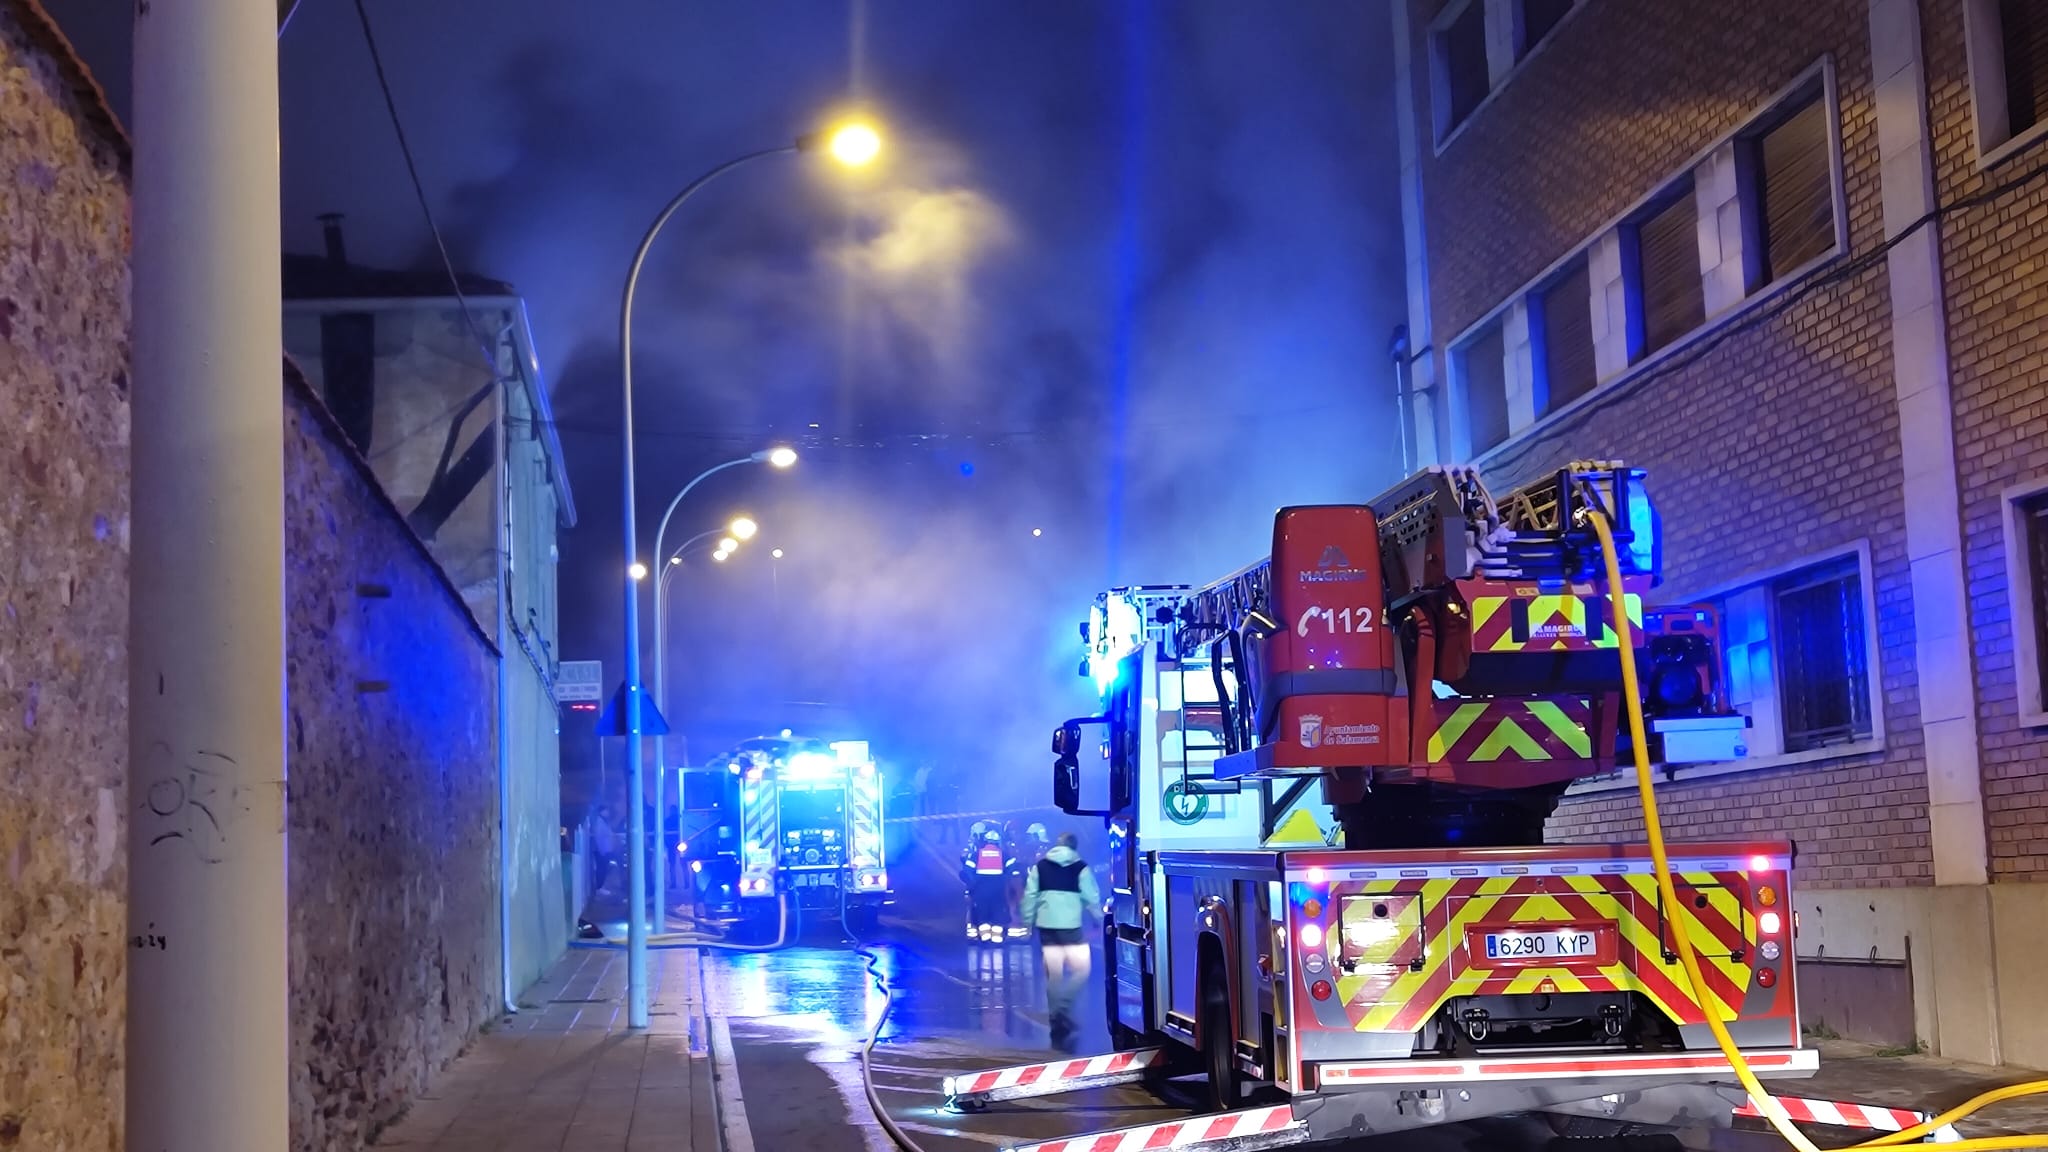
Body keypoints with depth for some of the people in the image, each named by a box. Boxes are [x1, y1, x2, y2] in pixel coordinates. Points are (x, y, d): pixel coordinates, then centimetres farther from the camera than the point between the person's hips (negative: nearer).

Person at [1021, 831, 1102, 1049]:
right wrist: (1099, 917, 16)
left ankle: (1057, 1023, 13)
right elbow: (1091, 897, 0)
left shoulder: (1040, 867, 10)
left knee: (1053, 976, 9)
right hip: (1071, 925, -4)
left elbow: (1029, 896, 6)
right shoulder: (1080, 867, 1)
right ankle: (1063, 1010, -10)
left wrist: (1027, 923, 12)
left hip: (1046, 926, 4)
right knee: (1080, 970, 7)